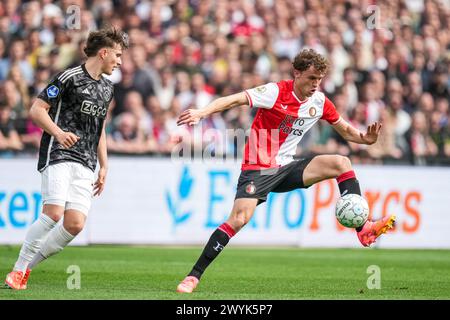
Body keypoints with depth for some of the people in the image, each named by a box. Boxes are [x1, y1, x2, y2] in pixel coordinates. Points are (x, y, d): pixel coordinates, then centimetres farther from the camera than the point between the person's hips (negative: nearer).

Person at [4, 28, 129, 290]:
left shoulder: (107, 88, 19)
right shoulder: (70, 77, -4)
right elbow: (36, 110, -7)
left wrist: (104, 167, 22)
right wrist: (59, 133, -22)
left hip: (85, 165, 7)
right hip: (58, 155, -7)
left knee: (76, 223, -10)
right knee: (54, 212, -23)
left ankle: (28, 266, 3)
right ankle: (18, 268, -9)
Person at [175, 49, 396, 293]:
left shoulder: (319, 101, 3)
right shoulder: (276, 92, -15)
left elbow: (345, 130, 15)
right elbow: (233, 100, -23)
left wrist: (365, 138, -7)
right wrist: (201, 112, -37)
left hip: (286, 168, 6)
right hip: (258, 169, -5)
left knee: (341, 163, -11)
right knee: (238, 220, -21)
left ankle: (363, 229, -11)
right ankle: (194, 276, -12)